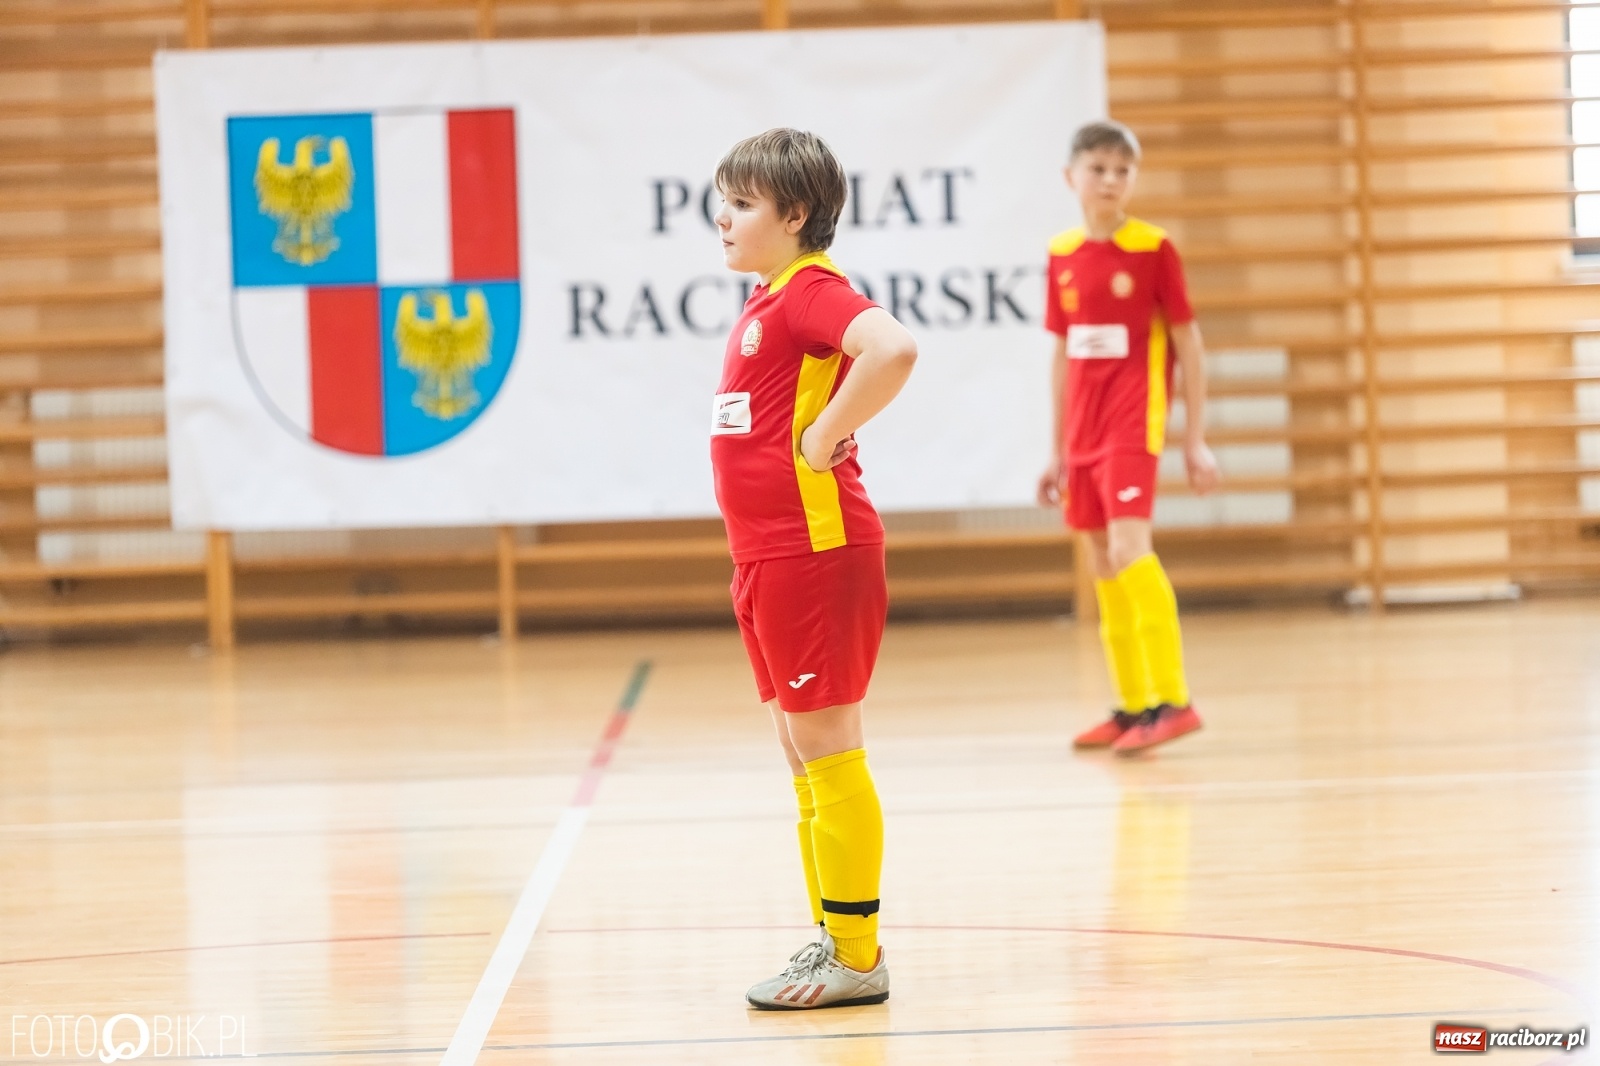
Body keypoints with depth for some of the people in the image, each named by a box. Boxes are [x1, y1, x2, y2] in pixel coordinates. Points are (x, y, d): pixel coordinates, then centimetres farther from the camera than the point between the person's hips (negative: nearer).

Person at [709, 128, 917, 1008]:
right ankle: (835, 941, 21)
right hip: (769, 558, 10)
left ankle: (856, 956, -1)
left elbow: (893, 349, -34)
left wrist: (829, 435, -23)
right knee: (802, 757, 14)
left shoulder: (811, 291, -14)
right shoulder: (766, 303, 15)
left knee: (828, 754, -5)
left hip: (814, 553, -10)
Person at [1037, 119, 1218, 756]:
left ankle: (1173, 700, -18)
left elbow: (1189, 345, -2)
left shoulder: (1154, 249, -6)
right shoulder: (1061, 256, 8)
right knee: (1104, 566, 8)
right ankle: (1132, 706, 16)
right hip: (1083, 431, 6)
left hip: (1133, 425, -6)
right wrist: (1059, 451, 17)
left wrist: (1196, 439, -5)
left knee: (1129, 550, -19)